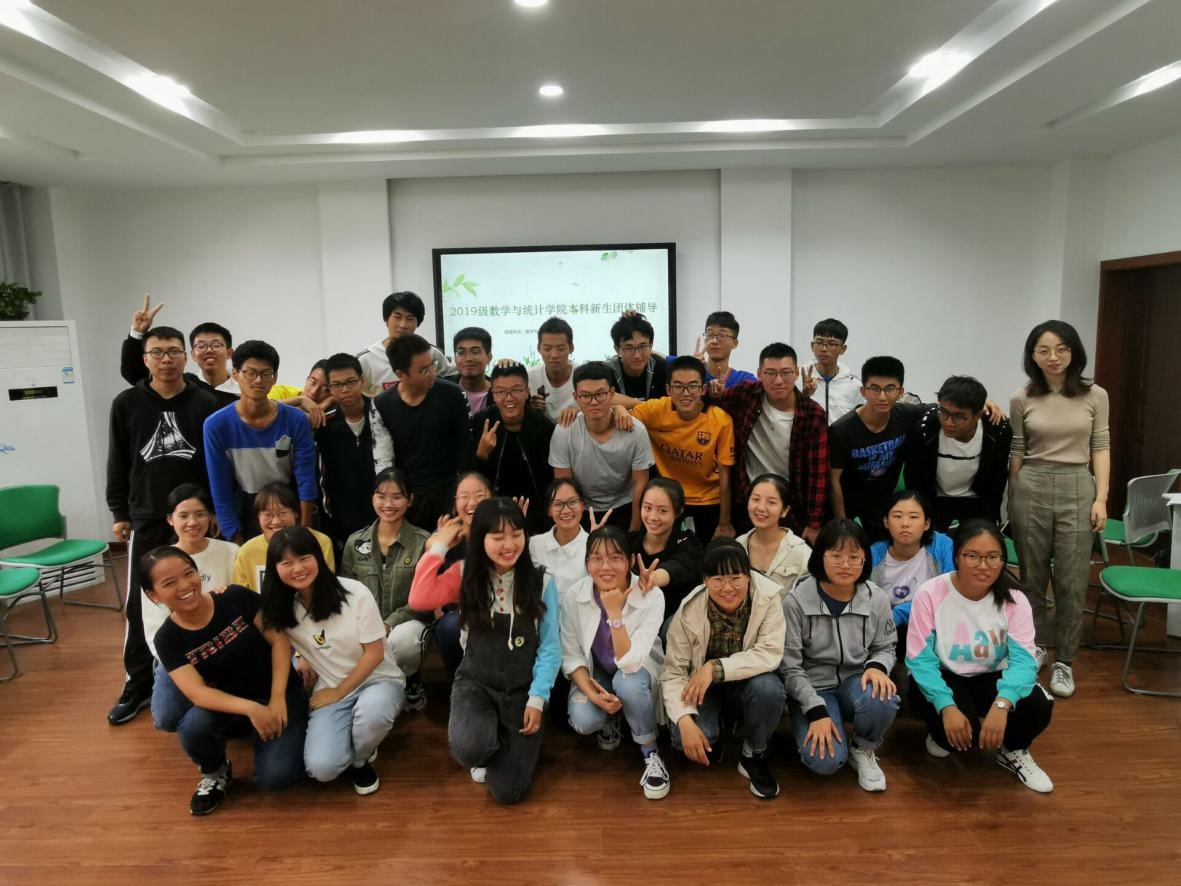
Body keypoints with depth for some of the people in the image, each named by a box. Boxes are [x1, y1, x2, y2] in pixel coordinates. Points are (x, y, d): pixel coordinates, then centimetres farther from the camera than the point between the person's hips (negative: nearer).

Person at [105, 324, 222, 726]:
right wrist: (119, 512, 4)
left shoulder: (206, 403, -2)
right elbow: (117, 463, 6)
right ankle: (138, 684, 20)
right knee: (140, 606, 6)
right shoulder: (127, 404, 2)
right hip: (147, 520, 1)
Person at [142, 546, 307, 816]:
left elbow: (279, 640, -11)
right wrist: (251, 709, -34)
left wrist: (277, 698, -18)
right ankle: (215, 773, 3)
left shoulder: (237, 598, -14)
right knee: (194, 724, -31)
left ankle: (259, 737, 14)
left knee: (275, 777, -21)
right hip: (230, 707, 2)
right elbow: (197, 692, -20)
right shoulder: (167, 639, -10)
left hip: (283, 695, -2)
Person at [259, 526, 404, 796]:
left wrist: (339, 692, -9)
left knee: (372, 711, -39)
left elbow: (374, 653, -11)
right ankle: (354, 757, 14)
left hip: (377, 680, -2)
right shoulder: (282, 608, -3)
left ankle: (359, 759, -3)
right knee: (321, 768, -24)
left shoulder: (355, 593, -15)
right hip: (329, 689, 2)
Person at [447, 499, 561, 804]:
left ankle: (503, 743, 28)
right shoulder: (466, 576, -3)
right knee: (469, 748, -32)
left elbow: (550, 647, -5)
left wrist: (537, 699, -11)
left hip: (523, 690, 0)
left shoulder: (541, 583, -8)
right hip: (475, 683, 1)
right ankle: (488, 745, 9)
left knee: (508, 791, -8)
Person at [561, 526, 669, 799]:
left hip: (638, 670, -2)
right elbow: (571, 656, -10)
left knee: (627, 682, -36)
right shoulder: (573, 595, -20)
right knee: (583, 721, -26)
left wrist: (615, 612, -41)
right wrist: (592, 693, -25)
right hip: (594, 673, 2)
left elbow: (630, 662, -33)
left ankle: (650, 754, -10)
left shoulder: (651, 596, -27)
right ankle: (610, 719, 12)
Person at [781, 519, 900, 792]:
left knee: (882, 700, -34)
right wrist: (817, 712, -20)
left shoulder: (876, 599, -7)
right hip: (812, 688, -2)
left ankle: (863, 749, 1)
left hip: (855, 681, 3)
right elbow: (790, 668, -11)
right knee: (826, 761, -26)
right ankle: (839, 740, 14)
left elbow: (885, 647, 8)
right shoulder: (796, 601, -17)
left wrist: (877, 667, -16)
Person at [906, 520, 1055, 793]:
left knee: (1038, 706, -26)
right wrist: (947, 706, -35)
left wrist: (1001, 704, -42)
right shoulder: (930, 594, -22)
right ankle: (940, 734, 11)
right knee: (955, 731, -31)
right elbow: (920, 659, -20)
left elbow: (1023, 659, -23)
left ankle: (1014, 752, 10)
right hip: (941, 677, -2)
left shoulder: (1014, 599, -14)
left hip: (990, 677, 3)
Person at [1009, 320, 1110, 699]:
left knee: (1072, 582, 2)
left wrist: (1101, 498, -4)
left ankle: (1064, 661, 16)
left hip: (1077, 489, 0)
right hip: (1031, 489, 1)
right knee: (1032, 576, 11)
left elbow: (1101, 448, 3)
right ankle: (1035, 645, 30)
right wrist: (1012, 500, 7)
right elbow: (1017, 452, 6)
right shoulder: (1022, 399, 0)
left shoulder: (1095, 396, 1)